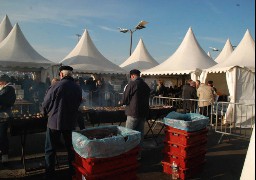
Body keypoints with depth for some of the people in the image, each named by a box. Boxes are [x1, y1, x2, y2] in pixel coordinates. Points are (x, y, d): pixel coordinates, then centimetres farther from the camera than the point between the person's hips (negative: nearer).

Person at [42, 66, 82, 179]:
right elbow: (78, 103, 5)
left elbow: (45, 104, -9)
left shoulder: (56, 86, -17)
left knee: (50, 150, 10)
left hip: (55, 122, -4)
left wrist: (48, 113, 12)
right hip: (71, 122, 4)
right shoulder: (78, 88, -4)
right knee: (71, 148, 19)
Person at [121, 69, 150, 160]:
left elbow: (124, 100, -8)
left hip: (133, 113, -6)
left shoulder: (132, 84, -10)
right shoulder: (146, 86, 8)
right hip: (144, 112, 6)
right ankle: (138, 154, 21)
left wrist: (124, 102, 12)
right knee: (140, 133, 13)